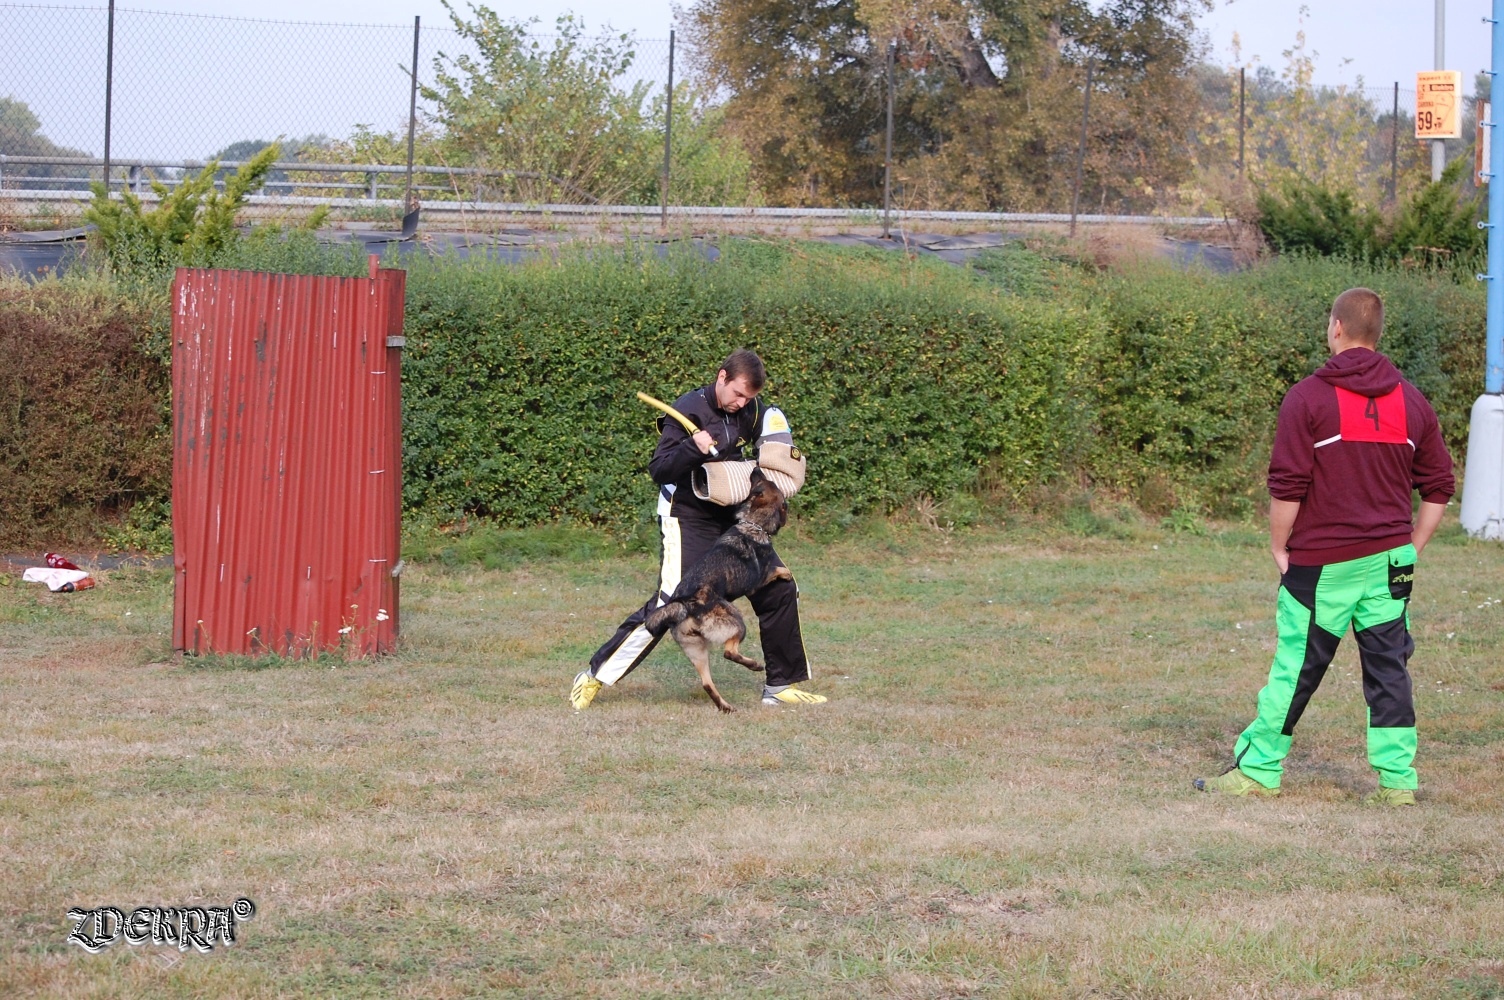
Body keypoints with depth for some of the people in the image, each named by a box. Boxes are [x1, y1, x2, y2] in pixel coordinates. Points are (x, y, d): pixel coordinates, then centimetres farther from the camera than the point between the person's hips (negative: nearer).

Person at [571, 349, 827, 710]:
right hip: (687, 521, -7)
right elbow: (658, 470, -18)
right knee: (670, 603, -16)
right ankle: (595, 677, -8)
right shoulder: (689, 410, -16)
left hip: (733, 518, 7)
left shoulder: (750, 411, 2)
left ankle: (781, 686, 15)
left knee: (780, 591, 3)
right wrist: (693, 447, -35)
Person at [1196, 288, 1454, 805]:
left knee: (1296, 666, 2)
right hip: (1389, 560, 4)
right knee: (1388, 666, 7)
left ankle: (1259, 768, 11)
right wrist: (1411, 548, 15)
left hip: (1323, 563, -4)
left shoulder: (1308, 398, -8)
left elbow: (1287, 486, -11)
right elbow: (1439, 488, 10)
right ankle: (1397, 778, 6)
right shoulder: (1412, 402, 7)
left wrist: (1279, 549, 0)